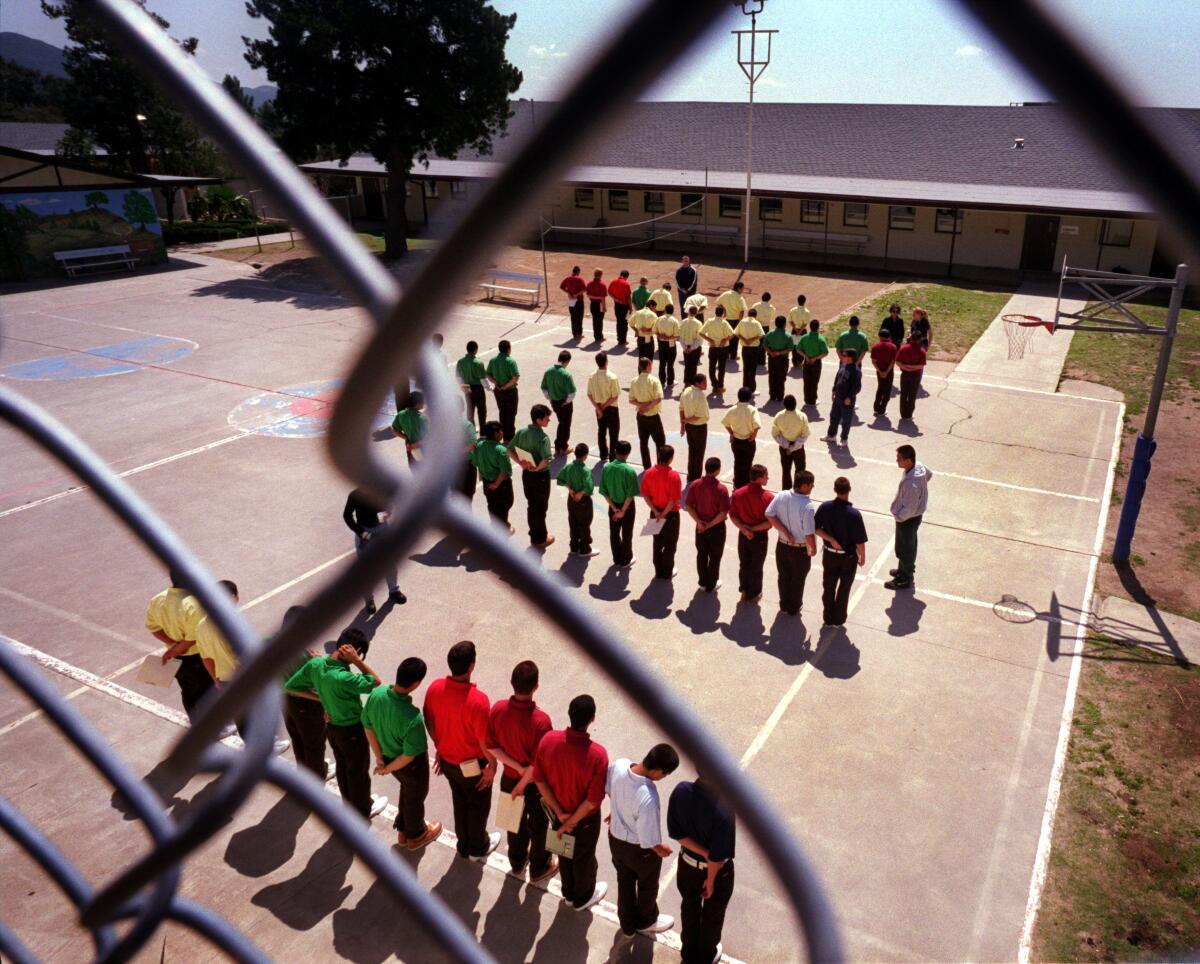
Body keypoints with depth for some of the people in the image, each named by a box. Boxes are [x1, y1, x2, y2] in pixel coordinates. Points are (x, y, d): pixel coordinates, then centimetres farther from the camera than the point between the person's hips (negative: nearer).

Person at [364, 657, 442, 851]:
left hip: (388, 755, 6)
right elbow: (410, 756, -28)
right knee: (415, 798, 25)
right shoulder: (413, 718, -42)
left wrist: (379, 758, 3)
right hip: (411, 765, -5)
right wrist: (387, 769, -9)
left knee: (406, 790, 34)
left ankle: (403, 830, 56)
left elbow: (368, 727, -8)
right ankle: (416, 836, 52)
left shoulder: (376, 694, -25)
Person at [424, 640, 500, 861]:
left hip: (447, 759, 5)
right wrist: (492, 764, -5)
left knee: (459, 801, 28)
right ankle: (478, 848, 44)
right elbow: (485, 740, -24)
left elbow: (429, 723, -2)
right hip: (472, 764, -5)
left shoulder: (434, 688, -18)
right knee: (478, 806, 22)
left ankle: (464, 845, 49)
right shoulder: (478, 700, -36)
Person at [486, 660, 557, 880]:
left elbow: (492, 747, -10)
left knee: (516, 819, 29)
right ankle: (539, 868, 45)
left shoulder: (498, 708, -21)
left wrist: (519, 768, -8)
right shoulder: (540, 720, -35)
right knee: (538, 825, 23)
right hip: (536, 782, -4)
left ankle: (517, 861, 52)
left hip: (509, 777, 4)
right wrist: (523, 784, -10)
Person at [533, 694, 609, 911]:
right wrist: (572, 822, -12)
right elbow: (593, 801, -27)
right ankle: (583, 898, 51)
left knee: (565, 852, 30)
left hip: (558, 811, 4)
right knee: (584, 857, 25)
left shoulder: (548, 739, -25)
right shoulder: (597, 754, -36)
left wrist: (560, 813, -7)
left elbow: (539, 779, -13)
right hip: (585, 818, -3)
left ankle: (569, 893, 54)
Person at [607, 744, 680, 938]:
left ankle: (628, 924, 53)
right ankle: (646, 921, 54)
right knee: (647, 885, 27)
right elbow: (648, 839, -30)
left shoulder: (618, 765, -24)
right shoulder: (649, 798, -42)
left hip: (615, 837, 6)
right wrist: (660, 849, -7)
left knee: (624, 882, 30)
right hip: (639, 849, -5)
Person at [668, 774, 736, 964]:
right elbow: (717, 857, -27)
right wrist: (710, 880, -9)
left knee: (689, 908, 29)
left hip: (687, 863, 4)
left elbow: (675, 832, -16)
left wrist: (703, 853, -13)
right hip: (716, 870, -3)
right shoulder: (723, 809, -39)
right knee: (712, 915, 26)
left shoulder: (681, 790, -26)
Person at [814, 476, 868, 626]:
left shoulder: (825, 507, -16)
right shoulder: (854, 514, -27)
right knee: (843, 590, 18)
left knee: (828, 587, 20)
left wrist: (830, 539, -9)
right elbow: (860, 541, -19)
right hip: (848, 557, -3)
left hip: (829, 554, 3)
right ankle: (838, 619, 31)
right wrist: (863, 557, -3)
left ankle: (828, 618, 33)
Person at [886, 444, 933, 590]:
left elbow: (909, 509, -32)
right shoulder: (919, 466, -12)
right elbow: (929, 474, 12)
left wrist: (898, 517, -15)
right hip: (915, 516, 9)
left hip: (908, 519, -9)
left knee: (904, 549, 12)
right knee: (909, 545, 28)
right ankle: (906, 570, 49)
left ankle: (905, 580, 31)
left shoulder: (911, 483, -39)